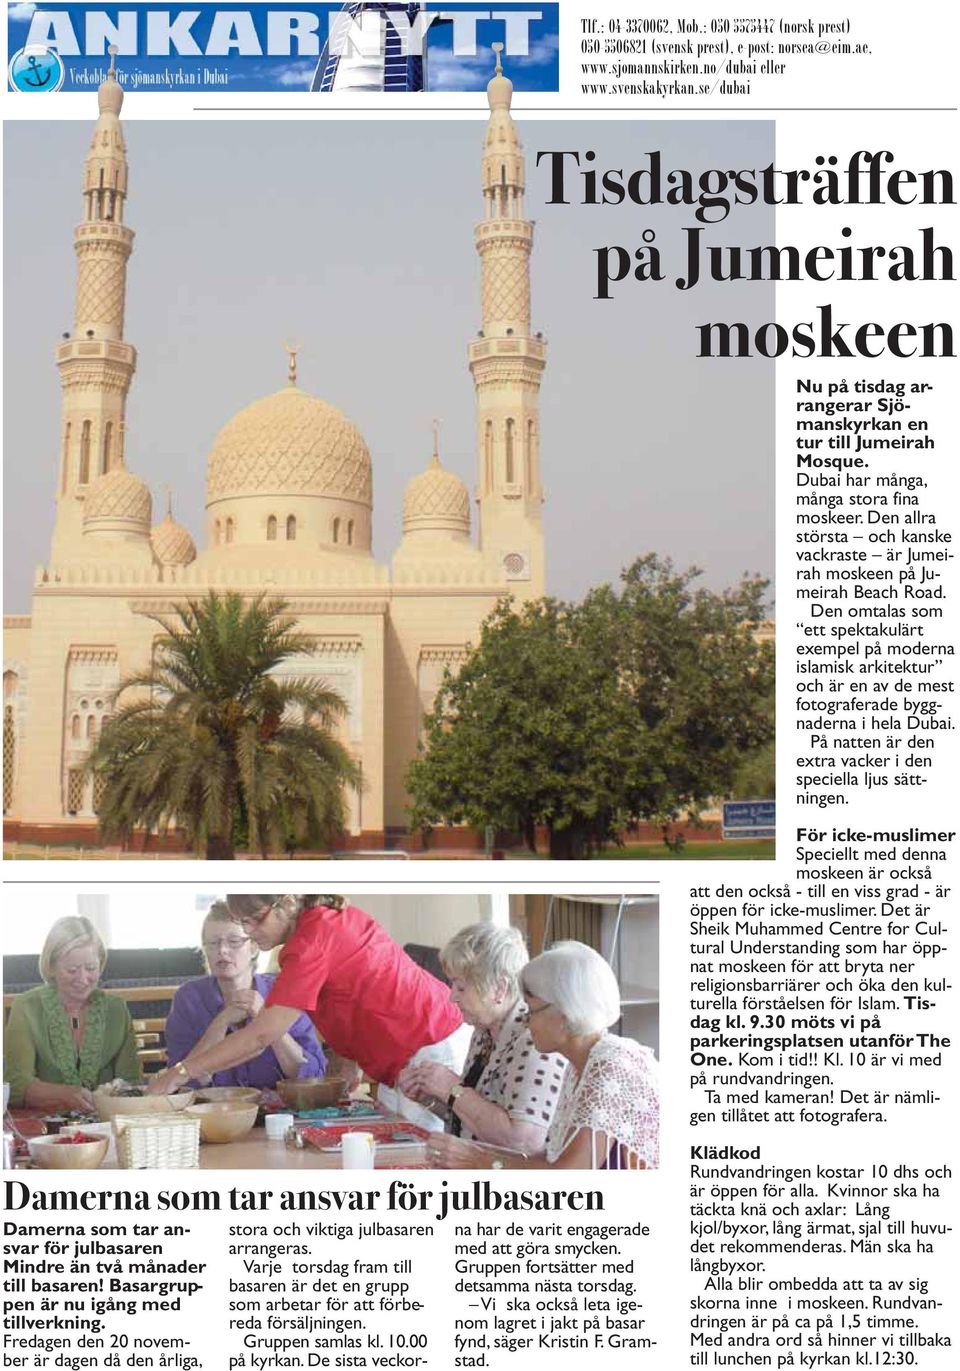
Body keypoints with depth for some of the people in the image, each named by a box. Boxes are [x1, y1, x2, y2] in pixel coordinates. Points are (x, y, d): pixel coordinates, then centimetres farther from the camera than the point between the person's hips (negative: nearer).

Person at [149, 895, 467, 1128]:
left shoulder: (312, 941, -21)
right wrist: (346, 1060, 3)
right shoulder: (335, 916, 7)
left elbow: (260, 1037, -21)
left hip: (428, 1055, -9)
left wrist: (179, 1073, -16)